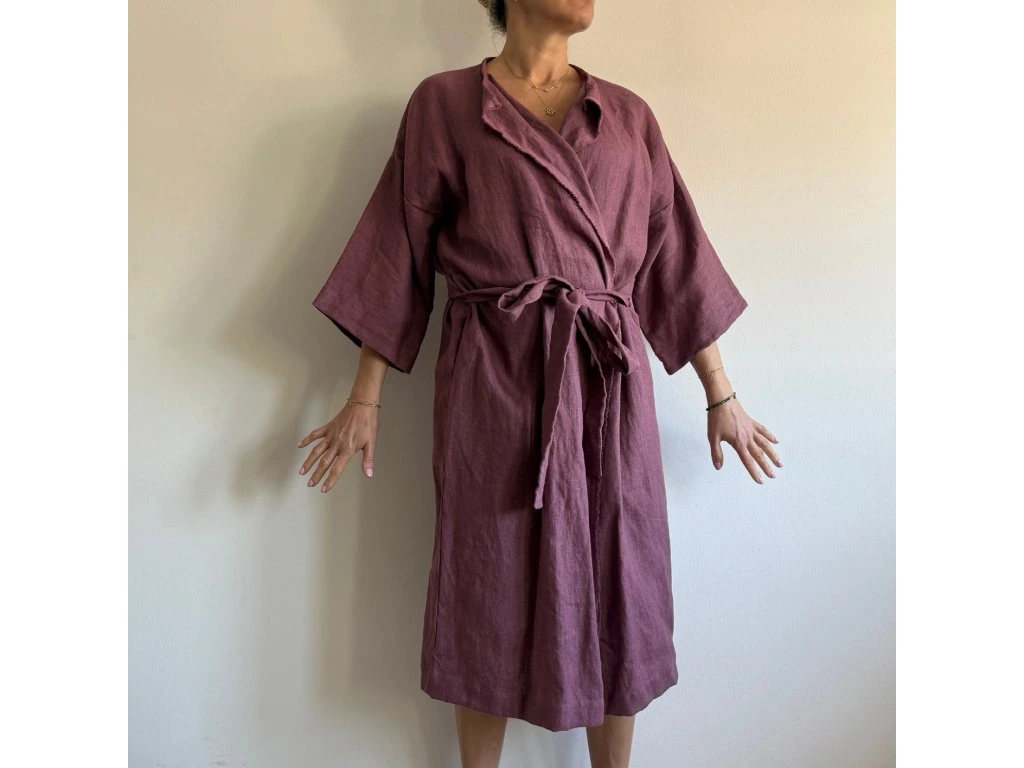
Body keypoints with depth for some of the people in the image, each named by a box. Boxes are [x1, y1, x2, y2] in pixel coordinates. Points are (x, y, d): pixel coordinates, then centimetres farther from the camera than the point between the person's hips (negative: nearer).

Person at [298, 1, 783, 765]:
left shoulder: (629, 116, 12)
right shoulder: (444, 105, 4)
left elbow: (675, 261, 12)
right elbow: (400, 257, 4)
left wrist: (722, 394, 12)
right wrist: (366, 400, 3)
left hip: (609, 385, 3)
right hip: (495, 385, -2)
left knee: (617, 592, 10)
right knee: (495, 593, 8)